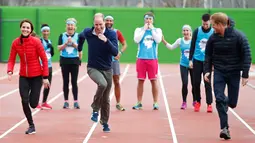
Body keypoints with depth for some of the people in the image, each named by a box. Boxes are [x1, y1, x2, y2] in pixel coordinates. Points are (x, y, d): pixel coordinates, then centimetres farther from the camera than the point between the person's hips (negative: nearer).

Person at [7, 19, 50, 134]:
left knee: (33, 104, -1)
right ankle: (31, 126, 12)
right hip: (23, 76, 2)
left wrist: (45, 77, -10)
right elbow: (11, 60, 0)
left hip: (36, 76, -2)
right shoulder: (15, 43, -5)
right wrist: (10, 71, -19)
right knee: (24, 102, -9)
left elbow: (44, 60, -9)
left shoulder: (36, 42, -14)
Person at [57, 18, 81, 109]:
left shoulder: (78, 36, 1)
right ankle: (66, 101, 10)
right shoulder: (62, 36, 3)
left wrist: (72, 42, -17)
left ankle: (76, 101, 4)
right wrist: (66, 43, -17)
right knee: (65, 82, 5)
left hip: (74, 61, -1)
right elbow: (59, 48, -5)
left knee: (74, 82, 0)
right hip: (64, 61, 1)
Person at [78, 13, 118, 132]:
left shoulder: (111, 34, -12)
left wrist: (106, 41, -34)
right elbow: (81, 36, 18)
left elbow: (115, 53, -21)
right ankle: (95, 109, -13)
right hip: (93, 68, -1)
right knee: (102, 84, -33)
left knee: (105, 99, 8)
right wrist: (79, 49, 26)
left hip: (107, 69, 1)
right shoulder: (87, 32, -7)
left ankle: (105, 123, 27)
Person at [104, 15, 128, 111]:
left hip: (114, 59, 1)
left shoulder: (117, 32, 3)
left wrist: (120, 53, -10)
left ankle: (118, 103, 10)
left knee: (116, 82, 3)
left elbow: (124, 44, 5)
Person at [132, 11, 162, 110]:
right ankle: (139, 103, 9)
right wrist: (144, 29, -6)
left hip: (152, 58, 0)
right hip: (141, 58, 0)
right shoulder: (139, 30, 9)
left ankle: (155, 103, 5)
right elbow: (136, 40, -9)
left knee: (154, 80, 0)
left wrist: (152, 29, -6)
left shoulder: (157, 30, 8)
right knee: (140, 80, 2)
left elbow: (158, 40, -10)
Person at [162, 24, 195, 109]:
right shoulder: (180, 41, 2)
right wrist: (163, 40, 6)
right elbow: (171, 47, 14)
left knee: (194, 84, 5)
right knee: (184, 84, -6)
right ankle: (184, 102, 8)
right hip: (183, 65, 1)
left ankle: (194, 101, 25)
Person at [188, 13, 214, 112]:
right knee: (196, 82, 5)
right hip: (197, 60, 1)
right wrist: (190, 60, 2)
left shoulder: (213, 32, -3)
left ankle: (209, 104, 0)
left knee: (207, 83, -3)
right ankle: (197, 102, 19)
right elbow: (192, 46, 4)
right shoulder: (197, 31, -1)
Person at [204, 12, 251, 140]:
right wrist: (207, 70, -4)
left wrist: (245, 74, -14)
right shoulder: (213, 38, -2)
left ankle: (227, 101, 40)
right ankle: (225, 128, -10)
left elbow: (247, 56, -9)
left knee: (232, 103, 3)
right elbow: (208, 55, 8)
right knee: (219, 99, -15)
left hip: (234, 73, -2)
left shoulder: (238, 36, -12)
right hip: (219, 72, 2)